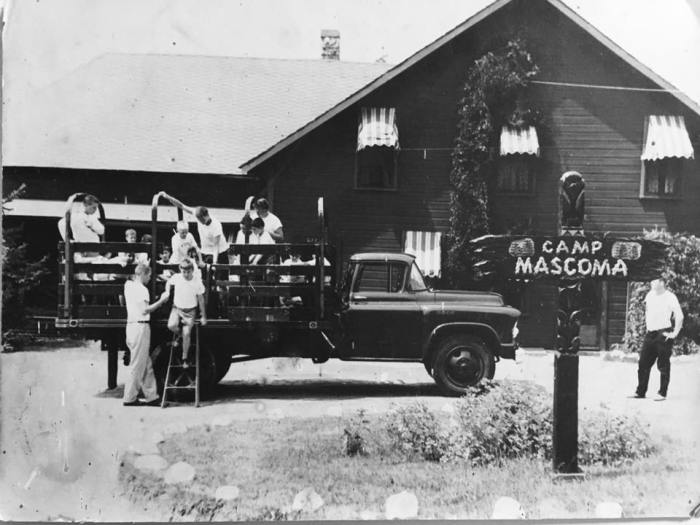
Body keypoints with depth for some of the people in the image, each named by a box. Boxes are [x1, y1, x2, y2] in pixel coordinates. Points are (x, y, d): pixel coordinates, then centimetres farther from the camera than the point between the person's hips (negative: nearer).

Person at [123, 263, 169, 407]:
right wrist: (161, 301, -14)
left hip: (131, 325, 9)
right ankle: (129, 398, 2)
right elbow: (145, 310, -20)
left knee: (146, 365, 12)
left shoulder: (128, 285, 11)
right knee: (137, 365, -3)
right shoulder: (141, 289, -13)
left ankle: (151, 396, 15)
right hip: (140, 326, -9)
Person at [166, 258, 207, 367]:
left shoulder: (197, 282, -14)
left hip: (190, 311, -2)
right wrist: (167, 293, -1)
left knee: (187, 334, -9)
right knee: (171, 326, -22)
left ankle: (184, 359, 9)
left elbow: (201, 300, -4)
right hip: (177, 308, 2)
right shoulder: (176, 277, -12)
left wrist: (203, 316, 0)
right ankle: (179, 336, 15)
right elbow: (169, 283, 14)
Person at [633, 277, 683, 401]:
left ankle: (662, 393, 7)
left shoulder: (670, 297, -9)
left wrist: (674, 333, -15)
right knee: (643, 363, 6)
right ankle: (640, 392, 13)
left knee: (663, 365, -1)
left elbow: (679, 316, -14)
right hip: (650, 334, 7)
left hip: (664, 334, -7)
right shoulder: (650, 295, 11)